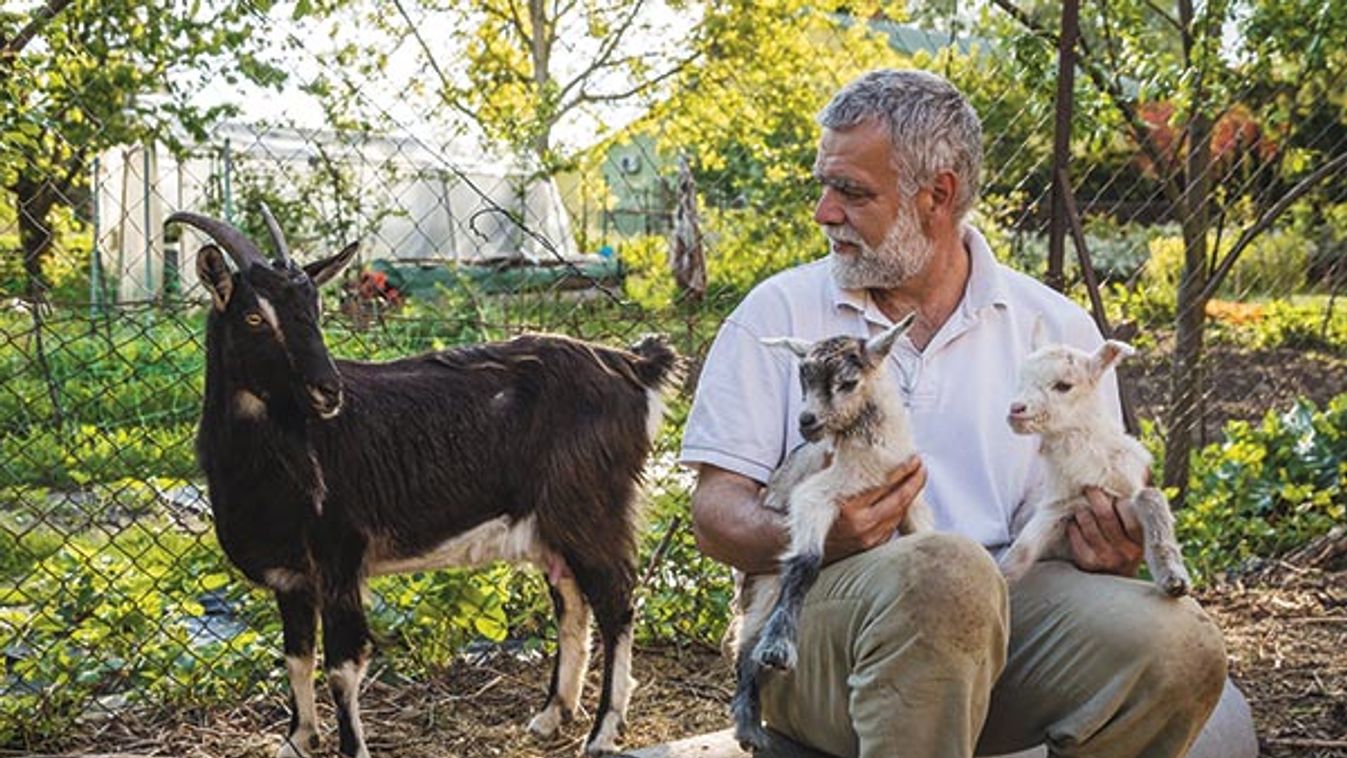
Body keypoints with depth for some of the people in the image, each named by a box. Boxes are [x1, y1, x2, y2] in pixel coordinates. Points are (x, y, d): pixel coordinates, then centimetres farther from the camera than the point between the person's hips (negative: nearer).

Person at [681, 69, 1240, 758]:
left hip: (1008, 604, 3)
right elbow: (716, 509, 2)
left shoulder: (1056, 328, 13)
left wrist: (1109, 543, -10)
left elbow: (1101, 515, 16)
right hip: (818, 605, -2)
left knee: (1179, 643, -27)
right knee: (945, 574, -37)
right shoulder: (778, 312, 8)